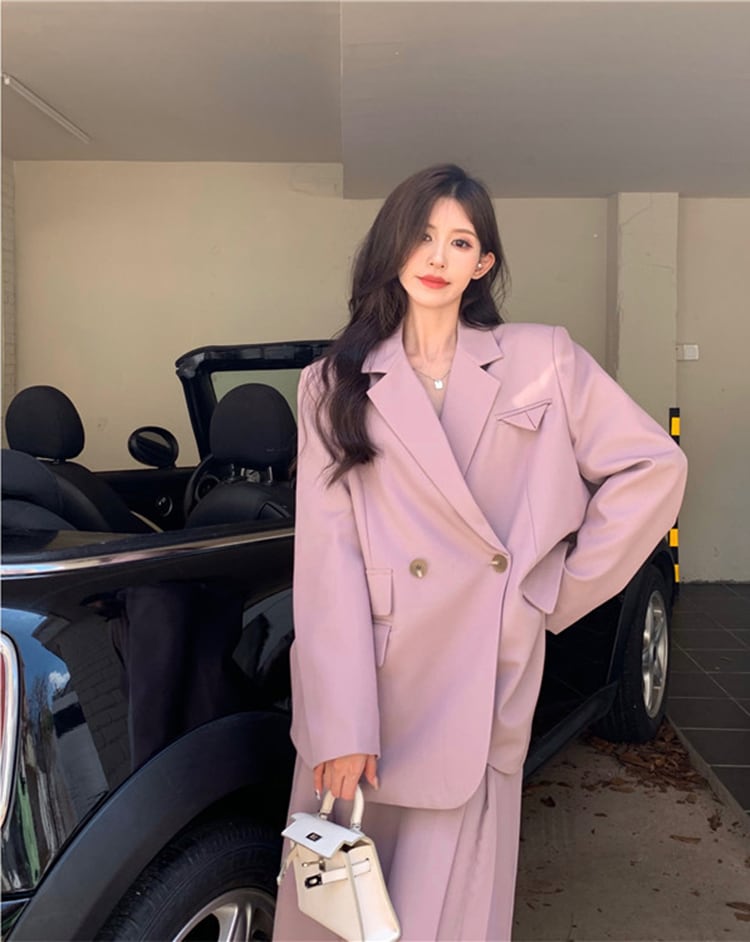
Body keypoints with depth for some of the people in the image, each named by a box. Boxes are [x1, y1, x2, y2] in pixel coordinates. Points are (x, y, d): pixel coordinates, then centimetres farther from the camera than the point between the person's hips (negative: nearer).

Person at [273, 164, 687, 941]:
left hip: (481, 687, 0)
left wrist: (566, 588, 4)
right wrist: (340, 727, -13)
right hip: (368, 682, 1)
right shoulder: (335, 385, 3)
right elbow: (328, 554, -6)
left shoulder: (542, 361, 3)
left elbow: (653, 466, 6)